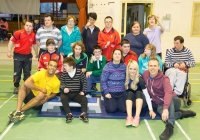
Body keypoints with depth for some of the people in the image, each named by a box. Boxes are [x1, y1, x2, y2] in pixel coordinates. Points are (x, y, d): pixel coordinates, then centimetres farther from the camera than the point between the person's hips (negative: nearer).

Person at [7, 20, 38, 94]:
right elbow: (11, 41, -10)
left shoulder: (33, 35, -2)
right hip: (18, 55, -3)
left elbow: (34, 44, 15)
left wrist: (36, 53, 23)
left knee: (27, 72, 11)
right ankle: (16, 87, 17)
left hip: (28, 56, 4)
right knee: (17, 72, 3)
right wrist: (9, 51, -16)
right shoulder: (18, 33, -15)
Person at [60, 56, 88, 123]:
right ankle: (69, 114, -29)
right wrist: (64, 88, -16)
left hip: (77, 93, 0)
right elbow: (62, 83, 7)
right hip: (67, 93, 1)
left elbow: (84, 82, 6)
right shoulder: (64, 73, 0)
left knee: (84, 99, -27)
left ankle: (83, 114, -22)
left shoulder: (79, 72, -4)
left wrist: (83, 91, -3)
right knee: (63, 98, -32)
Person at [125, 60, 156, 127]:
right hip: (129, 101, 2)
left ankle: (137, 117, -44)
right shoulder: (125, 79, -9)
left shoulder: (140, 80, -18)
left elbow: (146, 94, -22)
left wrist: (151, 109, -29)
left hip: (140, 101, -1)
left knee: (138, 92, -28)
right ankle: (129, 117, -45)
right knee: (130, 93, -26)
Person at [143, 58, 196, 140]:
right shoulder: (145, 74, -5)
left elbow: (168, 93, -40)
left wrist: (166, 108, -57)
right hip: (159, 104, 3)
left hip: (173, 101, -3)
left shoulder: (164, 79, -21)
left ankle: (170, 127, -51)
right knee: (160, 110, -35)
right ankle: (181, 113, -10)